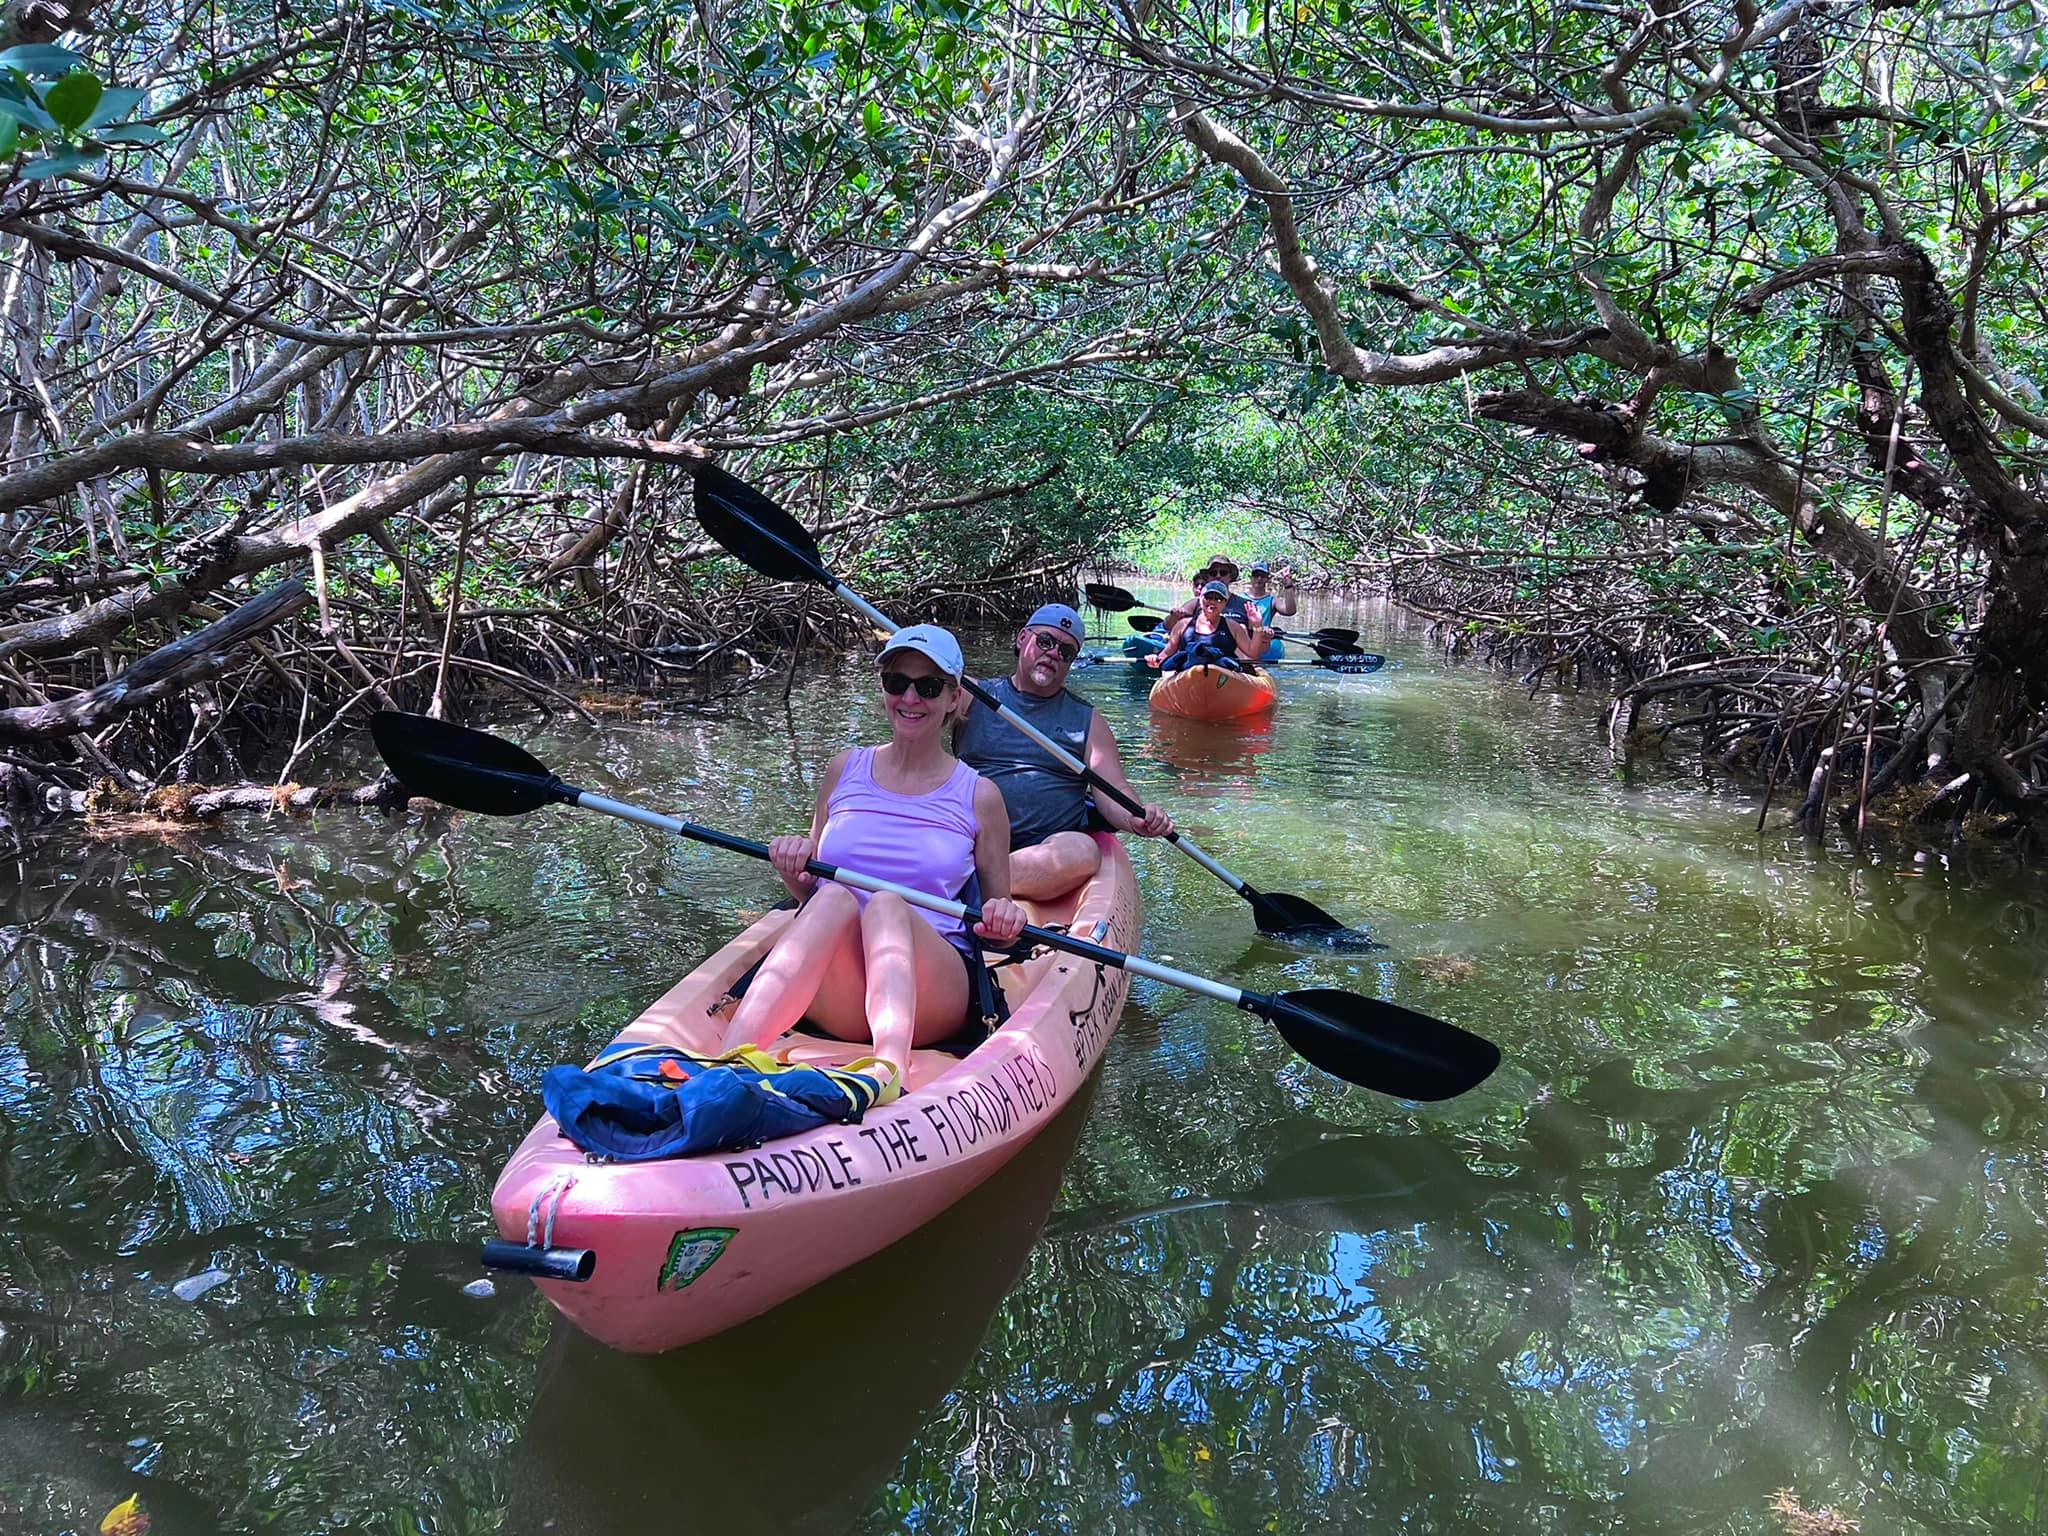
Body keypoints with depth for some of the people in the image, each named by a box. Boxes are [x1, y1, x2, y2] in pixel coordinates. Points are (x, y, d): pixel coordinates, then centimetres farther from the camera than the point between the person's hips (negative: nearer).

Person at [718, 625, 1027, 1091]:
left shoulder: (979, 797, 8)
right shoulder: (846, 769, 14)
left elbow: (997, 926, 15)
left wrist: (1004, 922, -9)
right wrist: (795, 871, -2)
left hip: (931, 991, -1)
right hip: (835, 999, 1)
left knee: (888, 905, -33)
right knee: (835, 897, -32)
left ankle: (888, 1075, -61)